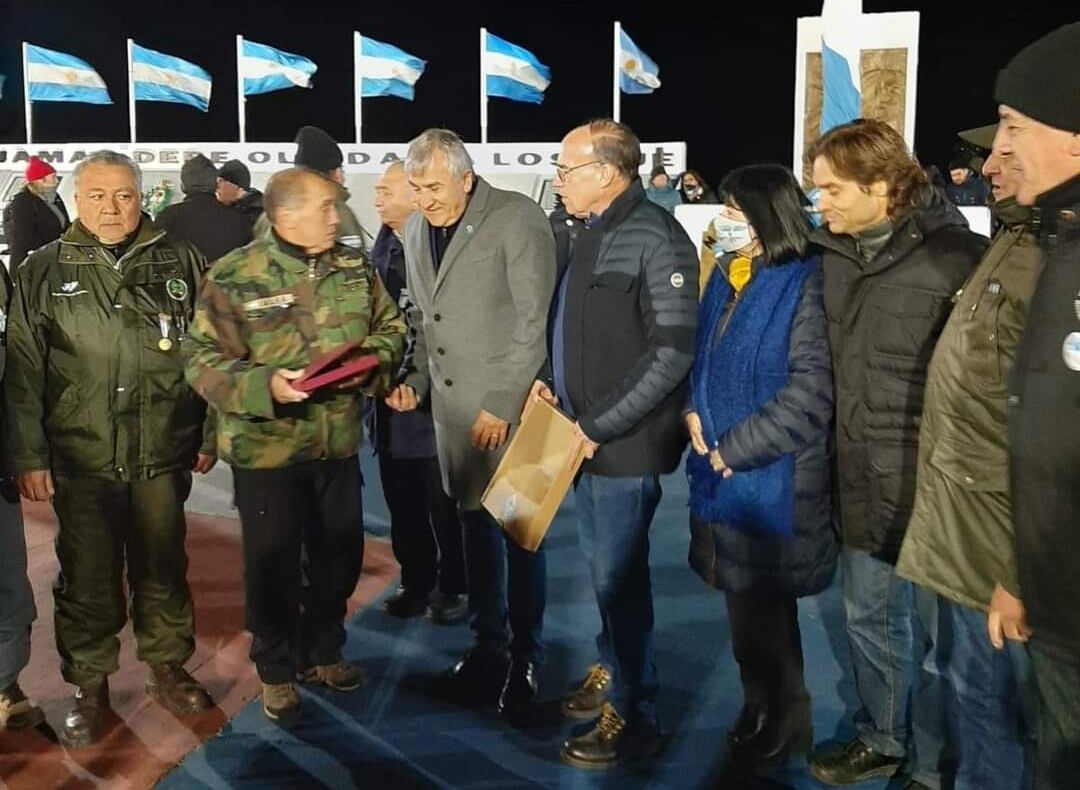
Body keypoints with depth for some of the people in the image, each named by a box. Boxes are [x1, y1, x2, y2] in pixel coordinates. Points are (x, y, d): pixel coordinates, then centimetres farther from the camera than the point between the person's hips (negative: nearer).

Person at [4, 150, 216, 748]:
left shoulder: (180, 263, 3)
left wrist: (211, 434, 6)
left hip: (163, 454, 1)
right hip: (81, 459, -1)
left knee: (163, 569, 13)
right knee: (87, 578, 9)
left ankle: (167, 670, 32)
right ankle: (89, 688, 25)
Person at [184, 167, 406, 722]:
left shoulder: (354, 267, 2)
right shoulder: (234, 276, -13)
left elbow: (390, 327, 12)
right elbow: (204, 361, -12)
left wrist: (371, 360, -10)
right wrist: (263, 385, -28)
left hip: (339, 443, 5)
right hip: (265, 447, -4)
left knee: (339, 553, 16)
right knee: (273, 562, 8)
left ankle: (322, 652, 38)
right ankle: (277, 670, 28)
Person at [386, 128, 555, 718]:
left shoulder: (517, 219, -11)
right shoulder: (416, 228, 9)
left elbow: (535, 320, -13)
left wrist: (502, 403, -15)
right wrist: (414, 380, 4)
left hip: (510, 403, -5)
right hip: (451, 403, 6)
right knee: (476, 523, 13)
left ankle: (524, 659, 17)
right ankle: (487, 644, 27)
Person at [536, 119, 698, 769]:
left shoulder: (656, 238, -15)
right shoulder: (576, 230, 9)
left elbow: (672, 353, -18)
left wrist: (603, 427, -18)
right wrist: (547, 379, 4)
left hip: (625, 441, -7)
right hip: (581, 433, 7)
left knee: (619, 575, 0)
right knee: (601, 566, 18)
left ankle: (635, 716, 15)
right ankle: (612, 669, 37)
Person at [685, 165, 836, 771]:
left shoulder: (804, 285, -15)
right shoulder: (727, 276, 9)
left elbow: (808, 392, -21)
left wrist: (733, 449, -16)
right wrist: (694, 412, -1)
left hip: (771, 479, -7)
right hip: (722, 472, 7)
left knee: (765, 606, 6)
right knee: (743, 601, 18)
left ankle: (785, 724, 28)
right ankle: (761, 709, 37)